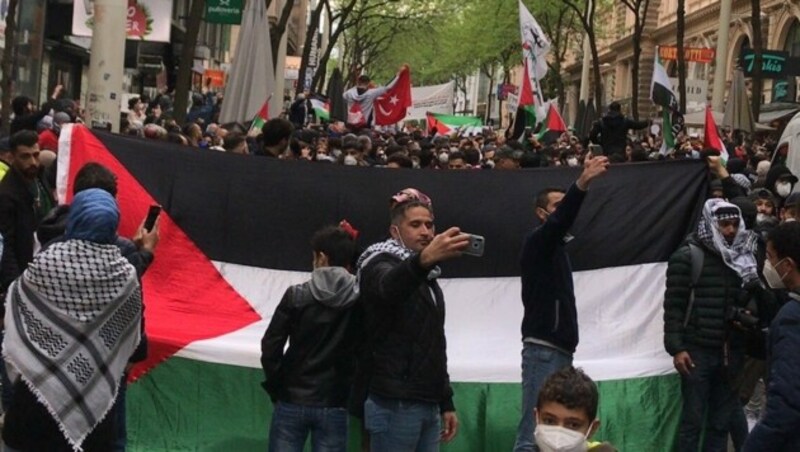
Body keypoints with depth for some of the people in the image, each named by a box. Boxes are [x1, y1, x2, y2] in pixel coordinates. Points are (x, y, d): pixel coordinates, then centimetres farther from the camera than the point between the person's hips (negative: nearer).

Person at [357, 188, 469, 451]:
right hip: (395, 405, -8)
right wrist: (424, 259, -52)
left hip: (428, 405, 8)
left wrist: (446, 404, 20)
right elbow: (388, 287, -32)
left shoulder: (427, 279, 22)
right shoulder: (380, 265, -4)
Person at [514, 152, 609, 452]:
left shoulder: (556, 247, 23)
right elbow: (558, 222, -27)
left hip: (560, 350, 9)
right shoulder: (537, 242, -10)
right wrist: (582, 182, -40)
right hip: (543, 350, -9)